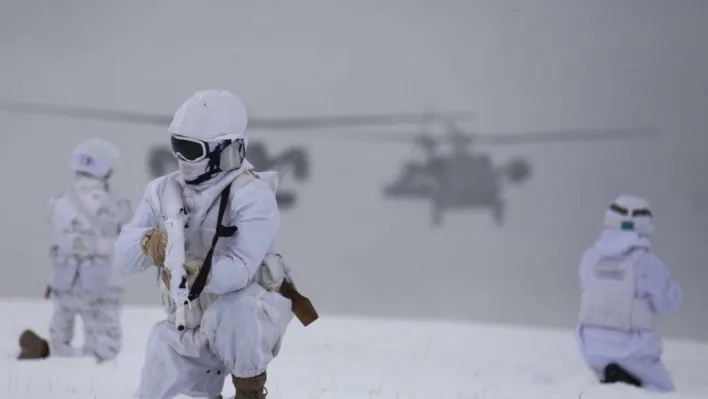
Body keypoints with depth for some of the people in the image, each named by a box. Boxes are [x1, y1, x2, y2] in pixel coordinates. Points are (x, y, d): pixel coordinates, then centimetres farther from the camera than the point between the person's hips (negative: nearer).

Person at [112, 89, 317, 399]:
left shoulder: (253, 197, -21)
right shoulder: (164, 191, -4)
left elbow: (239, 270, -33)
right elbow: (124, 254, -10)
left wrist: (194, 273, -50)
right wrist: (148, 244, -33)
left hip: (251, 312, -5)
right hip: (185, 325, 6)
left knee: (230, 316, -39)